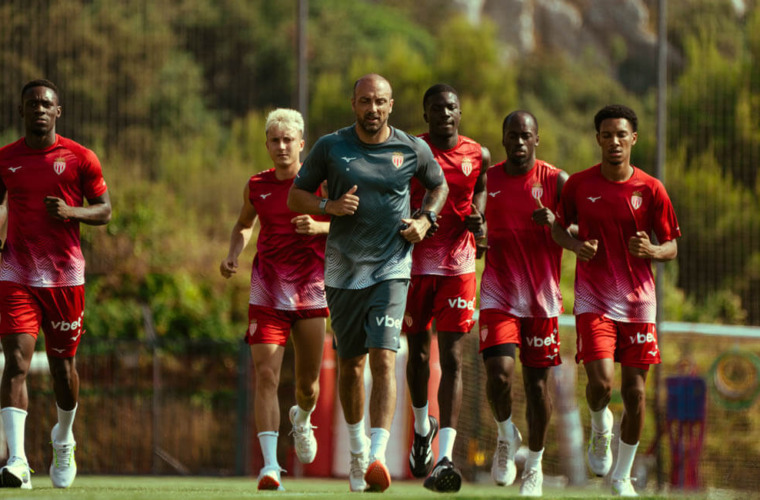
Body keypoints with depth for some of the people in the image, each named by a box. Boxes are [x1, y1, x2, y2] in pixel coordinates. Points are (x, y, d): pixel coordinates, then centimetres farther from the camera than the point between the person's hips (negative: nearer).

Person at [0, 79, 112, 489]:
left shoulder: (80, 158, 1)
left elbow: (104, 211, 5)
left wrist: (70, 212, -14)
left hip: (65, 276, 0)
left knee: (62, 364, 10)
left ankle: (63, 441, 39)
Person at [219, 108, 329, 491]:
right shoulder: (256, 187, 7)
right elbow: (244, 225, 24)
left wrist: (318, 226, -20)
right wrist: (232, 256, 6)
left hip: (311, 291, -1)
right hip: (267, 291, 1)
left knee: (307, 384, 9)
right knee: (266, 375, -14)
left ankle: (302, 419, 47)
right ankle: (270, 465, -19)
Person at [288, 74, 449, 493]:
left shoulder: (412, 150, 0)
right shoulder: (330, 147, -1)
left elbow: (439, 186, 19)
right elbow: (295, 197, 6)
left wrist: (426, 219, 1)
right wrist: (329, 206, -13)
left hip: (391, 269, -2)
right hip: (343, 269, 2)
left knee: (383, 360, -16)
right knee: (349, 364, 10)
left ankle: (377, 456, -23)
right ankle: (357, 449, 31)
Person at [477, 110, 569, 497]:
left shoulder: (556, 181, -2)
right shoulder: (487, 179, 4)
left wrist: (555, 222, -22)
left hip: (542, 296, -1)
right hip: (498, 292, 1)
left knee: (537, 381, 5)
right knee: (498, 374, -16)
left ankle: (535, 463, 23)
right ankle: (506, 436, 13)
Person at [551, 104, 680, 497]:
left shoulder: (650, 189, -1)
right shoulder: (579, 184, -1)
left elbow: (672, 247, 4)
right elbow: (558, 226, 13)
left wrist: (651, 251, -19)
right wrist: (575, 245, -9)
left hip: (638, 301, 1)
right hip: (593, 299, -1)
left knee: (635, 391, 1)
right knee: (601, 382, -18)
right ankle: (600, 427, 18)